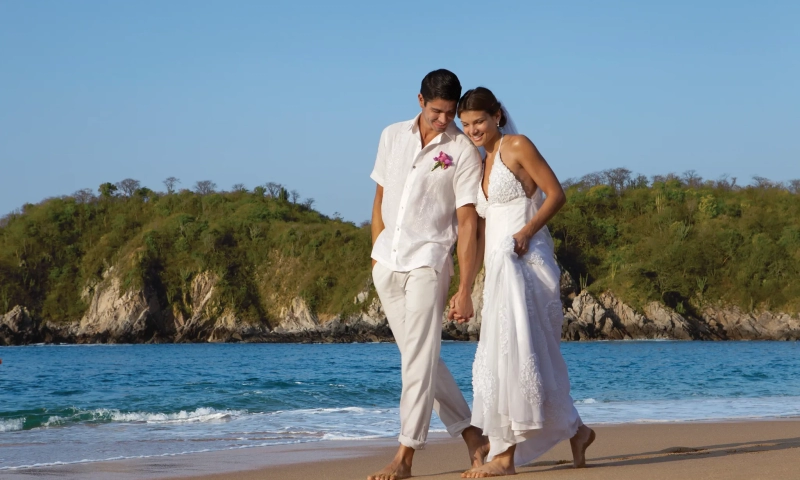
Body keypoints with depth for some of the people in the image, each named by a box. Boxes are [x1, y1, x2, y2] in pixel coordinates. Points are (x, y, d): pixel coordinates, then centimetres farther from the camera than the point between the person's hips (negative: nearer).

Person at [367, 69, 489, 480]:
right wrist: (375, 257, 11)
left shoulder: (463, 151, -6)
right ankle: (472, 437, 20)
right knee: (420, 356, 9)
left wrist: (465, 289, -13)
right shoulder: (392, 137, 8)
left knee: (419, 357, -11)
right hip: (387, 262, 5)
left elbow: (467, 222, -9)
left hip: (427, 261, -5)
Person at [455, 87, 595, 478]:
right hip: (498, 269, 8)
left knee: (513, 350, -12)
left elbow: (556, 194, -7)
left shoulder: (518, 147, -2)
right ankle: (575, 431, 23)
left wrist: (526, 231, -20)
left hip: (525, 262, -8)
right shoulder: (480, 165, 19)